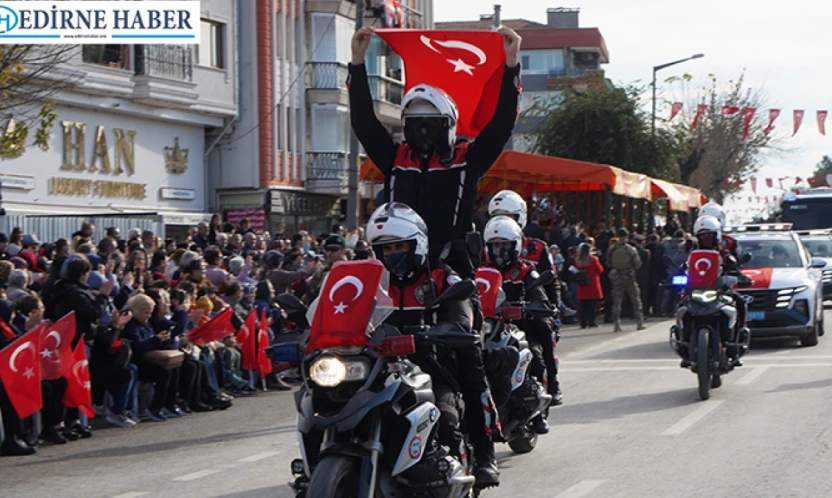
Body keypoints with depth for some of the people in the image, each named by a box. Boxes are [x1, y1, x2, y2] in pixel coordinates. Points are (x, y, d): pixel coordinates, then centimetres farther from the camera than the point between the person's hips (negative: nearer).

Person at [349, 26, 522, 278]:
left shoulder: (466, 159, 8)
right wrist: (358, 61, 10)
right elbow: (363, 119, 13)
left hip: (452, 266, -2)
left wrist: (511, 62, 0)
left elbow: (503, 120, 5)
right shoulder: (395, 158, 15)